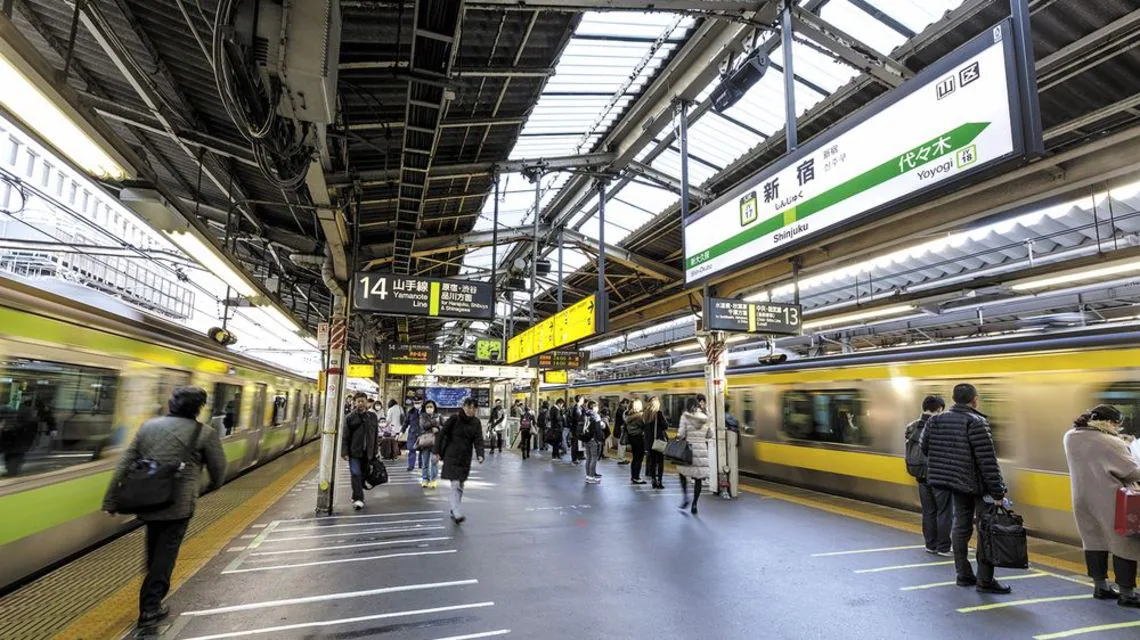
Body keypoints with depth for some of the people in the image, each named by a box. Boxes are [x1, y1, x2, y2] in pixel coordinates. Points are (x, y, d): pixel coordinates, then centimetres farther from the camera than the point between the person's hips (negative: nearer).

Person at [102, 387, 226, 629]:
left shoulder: (148, 426, 8)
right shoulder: (205, 433, -7)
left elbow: (125, 464, 7)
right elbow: (218, 470, -1)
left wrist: (111, 500, 11)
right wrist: (212, 486, 21)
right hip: (177, 504, -6)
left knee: (153, 549, 25)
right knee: (166, 552, 7)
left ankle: (153, 593, 44)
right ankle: (150, 608, 9)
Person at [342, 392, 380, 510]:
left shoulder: (372, 417, 7)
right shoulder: (350, 417, -1)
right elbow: (345, 436, -3)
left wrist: (374, 452, 10)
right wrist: (345, 452, -9)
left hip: (367, 453, 3)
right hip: (354, 452, -3)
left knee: (363, 475, 10)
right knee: (356, 475, -11)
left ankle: (356, 497, 26)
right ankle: (358, 499, -10)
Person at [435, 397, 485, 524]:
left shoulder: (476, 423, 1)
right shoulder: (454, 419, -10)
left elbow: (478, 440, -5)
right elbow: (441, 434, -5)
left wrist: (480, 454, -20)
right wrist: (437, 452, -6)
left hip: (465, 458, 4)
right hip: (451, 456, -4)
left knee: (460, 485, 13)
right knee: (455, 484, -12)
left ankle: (454, 509, 29)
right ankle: (456, 513, -11)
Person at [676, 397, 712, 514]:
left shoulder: (685, 416, -4)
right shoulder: (705, 417, 7)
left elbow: (681, 434, -10)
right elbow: (710, 434, 12)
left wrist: (679, 438, 11)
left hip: (689, 448, -3)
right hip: (703, 449, 3)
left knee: (682, 471, 18)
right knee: (698, 477, 7)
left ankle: (685, 497, 9)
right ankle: (694, 504, 8)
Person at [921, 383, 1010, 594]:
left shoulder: (936, 420, 2)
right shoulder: (976, 422, -17)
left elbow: (925, 448, 7)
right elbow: (988, 460, -19)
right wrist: (998, 491, -16)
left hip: (955, 483, 6)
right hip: (977, 485, -6)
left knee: (960, 527, 14)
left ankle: (963, 575, 22)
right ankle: (984, 580, 8)